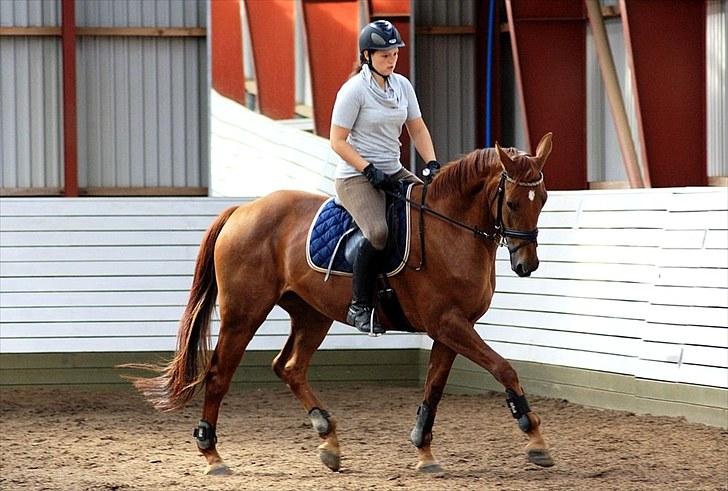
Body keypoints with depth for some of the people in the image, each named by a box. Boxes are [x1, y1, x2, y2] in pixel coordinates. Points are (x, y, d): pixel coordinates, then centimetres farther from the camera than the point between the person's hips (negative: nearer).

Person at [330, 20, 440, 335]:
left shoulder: (401, 85, 8)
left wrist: (432, 164, -1)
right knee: (378, 232, -33)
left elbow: (417, 129, 15)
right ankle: (360, 307, -21)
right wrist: (371, 171, -19)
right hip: (356, 176, -8)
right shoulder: (354, 90, -11)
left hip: (394, 173, 8)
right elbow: (338, 140, -12)